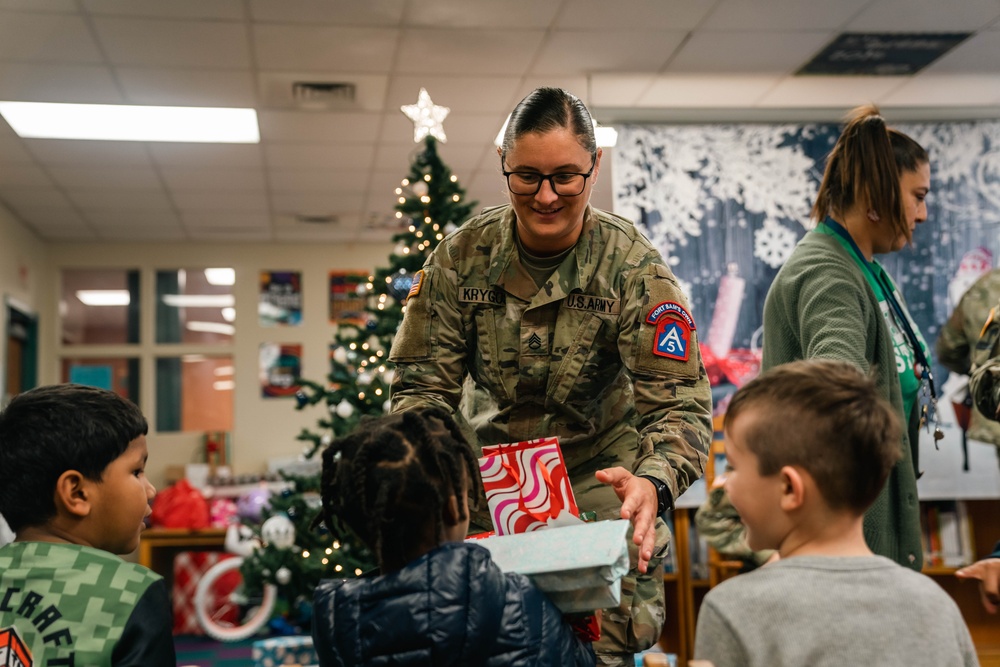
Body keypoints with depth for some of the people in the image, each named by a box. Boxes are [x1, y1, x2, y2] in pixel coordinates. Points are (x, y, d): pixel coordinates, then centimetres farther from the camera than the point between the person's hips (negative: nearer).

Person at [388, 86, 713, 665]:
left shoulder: (633, 265, -14)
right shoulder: (461, 256, -8)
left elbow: (680, 405, -20)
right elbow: (422, 384, -7)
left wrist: (654, 482, -42)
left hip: (599, 481, -1)